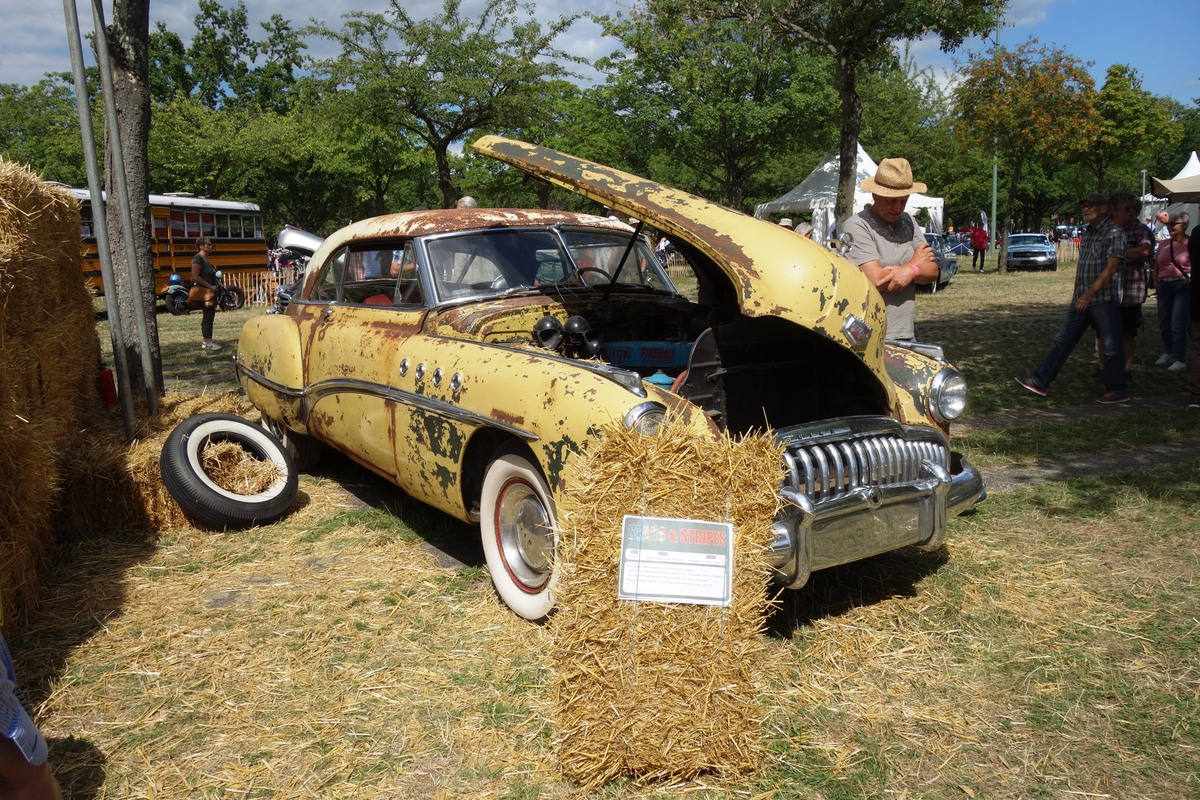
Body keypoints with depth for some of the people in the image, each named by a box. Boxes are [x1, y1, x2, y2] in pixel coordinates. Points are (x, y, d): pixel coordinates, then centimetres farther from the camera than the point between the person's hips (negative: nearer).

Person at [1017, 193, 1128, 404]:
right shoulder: (1087, 232, 14)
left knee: (1111, 346, 1)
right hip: (1081, 300, 8)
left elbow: (1111, 268, -18)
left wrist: (1089, 295, -21)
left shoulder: (1114, 232, -11)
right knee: (1062, 340, 7)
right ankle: (1040, 382, 9)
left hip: (1103, 300, -8)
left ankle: (1118, 390, 12)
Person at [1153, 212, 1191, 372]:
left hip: (1182, 285, -6)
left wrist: (1191, 280, -18)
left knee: (1178, 324, -9)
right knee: (1164, 322, 13)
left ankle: (1180, 360, -3)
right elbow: (1156, 265, 21)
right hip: (1164, 285, 6)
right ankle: (1168, 353, 30)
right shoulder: (1164, 244, 12)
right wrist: (1155, 281, 11)